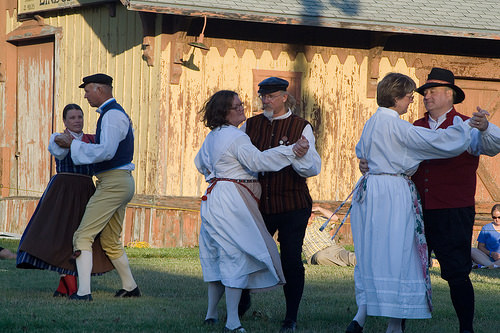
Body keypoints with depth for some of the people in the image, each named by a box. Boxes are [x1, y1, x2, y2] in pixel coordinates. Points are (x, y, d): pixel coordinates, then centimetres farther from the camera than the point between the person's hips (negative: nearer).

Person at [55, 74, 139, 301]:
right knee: (111, 242, 20)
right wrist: (90, 142, 17)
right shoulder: (117, 113, 19)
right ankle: (130, 287, 30)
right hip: (122, 182, 11)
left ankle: (83, 292, -20)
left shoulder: (112, 115, -14)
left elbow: (106, 152, -25)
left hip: (113, 182, -11)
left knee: (83, 236, -13)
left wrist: (74, 145, -18)